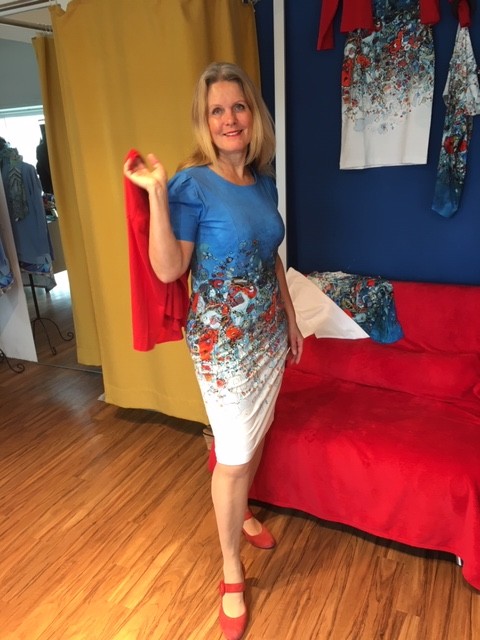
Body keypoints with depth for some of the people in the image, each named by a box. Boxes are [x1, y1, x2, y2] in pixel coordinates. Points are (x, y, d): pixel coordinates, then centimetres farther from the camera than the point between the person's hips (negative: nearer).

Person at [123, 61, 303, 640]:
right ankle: (232, 574, 26)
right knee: (233, 454, 3)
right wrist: (156, 192, -27)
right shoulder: (191, 184, -14)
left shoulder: (264, 181, 5)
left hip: (269, 331, 7)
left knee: (256, 434, 21)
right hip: (223, 339, -6)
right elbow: (168, 269, -20)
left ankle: (242, 512, 50)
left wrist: (291, 320, 15)